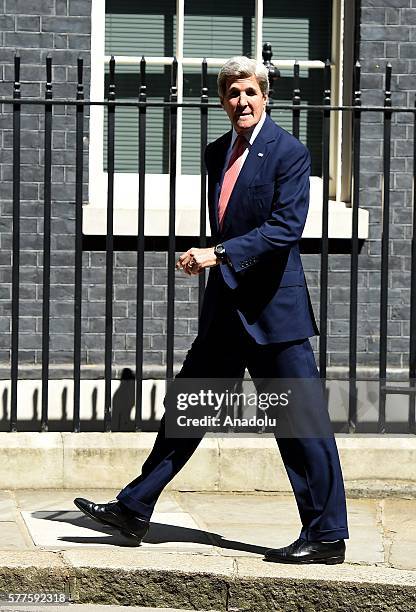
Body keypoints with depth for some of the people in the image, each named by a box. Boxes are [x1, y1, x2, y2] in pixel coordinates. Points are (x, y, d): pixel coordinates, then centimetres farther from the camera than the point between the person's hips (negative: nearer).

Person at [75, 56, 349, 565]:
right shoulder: (217, 153, 14)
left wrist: (218, 254, -24)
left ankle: (327, 537, 4)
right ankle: (133, 509, 21)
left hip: (273, 308, -8)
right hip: (225, 310, 8)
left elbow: (286, 227, -20)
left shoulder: (288, 152, -10)